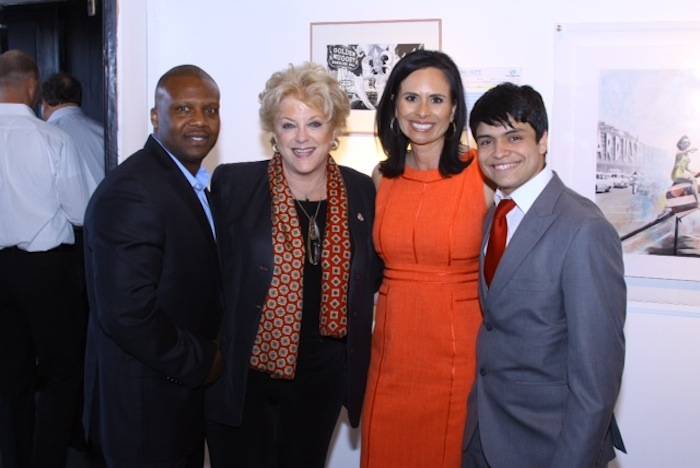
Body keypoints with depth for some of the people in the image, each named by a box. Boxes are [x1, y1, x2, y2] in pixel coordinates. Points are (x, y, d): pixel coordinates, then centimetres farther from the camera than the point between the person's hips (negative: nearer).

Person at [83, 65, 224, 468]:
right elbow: (127, 314, -28)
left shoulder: (195, 182, 6)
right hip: (144, 406, -8)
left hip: (185, 392, 9)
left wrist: (207, 352, 3)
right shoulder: (130, 193, -23)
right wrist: (200, 361, -16)